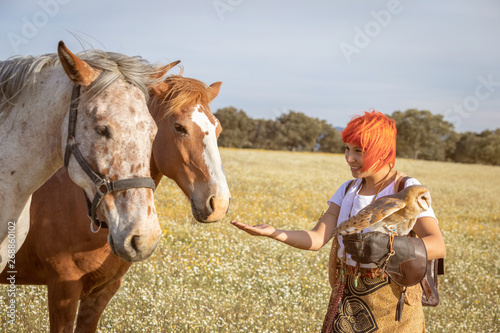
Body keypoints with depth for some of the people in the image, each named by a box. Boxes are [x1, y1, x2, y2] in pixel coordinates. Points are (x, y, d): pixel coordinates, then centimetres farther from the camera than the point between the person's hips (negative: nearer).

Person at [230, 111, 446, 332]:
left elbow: (438, 246, -27)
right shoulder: (348, 191, 7)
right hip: (349, 298, 6)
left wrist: (388, 247, -45)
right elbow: (316, 239, -3)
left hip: (393, 303, -6)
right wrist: (273, 233, -22)